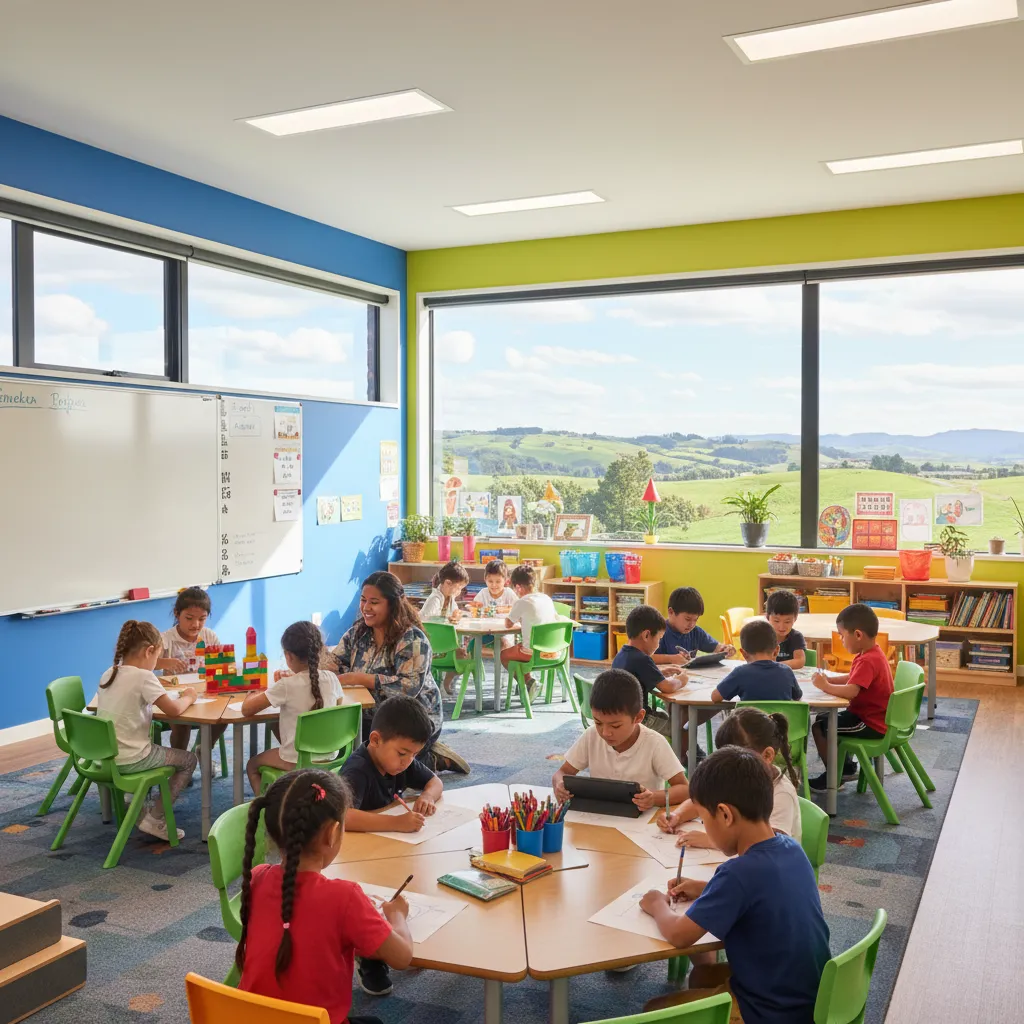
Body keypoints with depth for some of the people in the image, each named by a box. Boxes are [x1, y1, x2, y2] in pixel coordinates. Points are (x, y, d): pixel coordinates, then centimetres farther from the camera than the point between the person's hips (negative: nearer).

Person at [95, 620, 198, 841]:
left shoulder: (108, 675, 5)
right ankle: (154, 818, 4)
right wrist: (188, 698, 3)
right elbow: (173, 710, -16)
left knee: (154, 747, 35)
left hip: (104, 757, 8)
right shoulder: (143, 676, -17)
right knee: (188, 760, 12)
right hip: (130, 761, -8)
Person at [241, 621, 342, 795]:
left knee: (252, 765, 24)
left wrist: (253, 694, 5)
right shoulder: (331, 678, -8)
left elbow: (246, 709, -18)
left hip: (297, 761, -5)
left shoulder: (286, 686, -21)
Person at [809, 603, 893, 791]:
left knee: (819, 727, -12)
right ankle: (845, 766, 27)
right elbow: (853, 679, 18)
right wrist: (829, 679, 3)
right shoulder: (871, 654, 6)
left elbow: (851, 691, -39)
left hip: (872, 725, -11)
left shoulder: (868, 661, -27)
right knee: (823, 718, 20)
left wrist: (825, 686, -25)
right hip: (871, 715, 11)